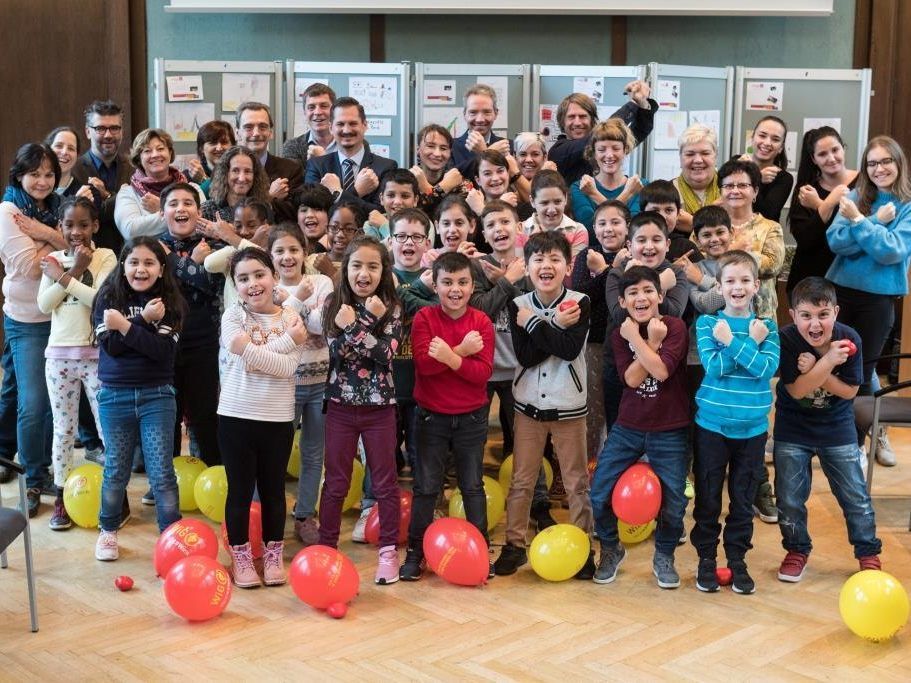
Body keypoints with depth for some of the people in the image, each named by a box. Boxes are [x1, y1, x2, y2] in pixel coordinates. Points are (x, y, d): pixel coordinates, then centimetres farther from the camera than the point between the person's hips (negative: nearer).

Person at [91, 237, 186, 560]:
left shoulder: (169, 303, -3)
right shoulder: (108, 298, -1)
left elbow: (164, 350, -16)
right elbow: (110, 346, -13)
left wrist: (126, 326, -23)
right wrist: (143, 321, -21)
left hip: (157, 396, -1)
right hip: (114, 396, 1)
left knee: (162, 472, -1)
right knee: (116, 469, 12)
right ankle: (108, 530, 30)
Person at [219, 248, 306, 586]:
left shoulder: (291, 319, -1)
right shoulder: (232, 317, -4)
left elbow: (287, 368, -14)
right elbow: (252, 357, -19)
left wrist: (256, 352, -18)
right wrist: (287, 341, -13)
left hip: (278, 419, 1)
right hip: (236, 416, -1)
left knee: (273, 488, 12)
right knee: (240, 488, 8)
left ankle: (273, 554, 26)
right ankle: (241, 557, 20)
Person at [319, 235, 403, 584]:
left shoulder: (390, 308, -3)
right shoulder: (335, 305, -2)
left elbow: (387, 354, -16)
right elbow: (338, 352, -15)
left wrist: (353, 327, -24)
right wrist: (369, 321, -23)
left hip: (379, 406, 0)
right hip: (342, 405, 0)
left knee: (385, 481, 7)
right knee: (335, 482, 9)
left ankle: (388, 551, 16)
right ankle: (327, 548, 19)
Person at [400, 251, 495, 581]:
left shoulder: (482, 322, -6)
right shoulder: (424, 318, -8)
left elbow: (484, 372, -16)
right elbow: (424, 363, -22)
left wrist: (449, 357, -29)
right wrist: (462, 350, -24)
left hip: (471, 417, 1)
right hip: (432, 416, -1)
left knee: (473, 486, 12)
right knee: (426, 487, 6)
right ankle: (415, 552, 16)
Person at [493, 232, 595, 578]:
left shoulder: (580, 302, -8)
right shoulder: (518, 306, -3)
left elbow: (571, 349, -22)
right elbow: (525, 356, -14)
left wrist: (535, 324, -19)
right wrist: (555, 325, -21)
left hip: (569, 405, -2)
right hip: (529, 404, 2)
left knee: (577, 481, 7)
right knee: (521, 479, 8)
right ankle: (515, 544, 19)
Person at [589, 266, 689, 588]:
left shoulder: (675, 327, -8)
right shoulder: (620, 334, 1)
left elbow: (661, 370, -23)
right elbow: (632, 378, -13)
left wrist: (637, 338, -19)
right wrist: (652, 340, -15)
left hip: (669, 431, -2)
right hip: (628, 427, 2)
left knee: (673, 503, 0)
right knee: (599, 495, -1)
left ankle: (664, 557, 27)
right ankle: (611, 550, 25)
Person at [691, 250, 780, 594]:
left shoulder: (767, 326, 2)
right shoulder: (707, 323, -2)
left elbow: (766, 369, -13)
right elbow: (714, 367, -15)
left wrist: (731, 341, -18)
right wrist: (750, 343, -17)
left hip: (752, 427, 1)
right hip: (712, 423, -1)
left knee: (743, 498, 10)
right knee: (708, 498, 7)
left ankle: (737, 559, 24)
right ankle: (706, 558, 21)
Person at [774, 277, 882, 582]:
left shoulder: (849, 339, -19)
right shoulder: (786, 340, -24)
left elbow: (850, 391, -16)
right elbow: (797, 390, -26)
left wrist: (814, 369, -29)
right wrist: (828, 361, -37)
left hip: (837, 428, 1)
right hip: (793, 429, -1)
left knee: (856, 496, 7)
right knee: (789, 497, 7)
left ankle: (868, 553, 25)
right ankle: (797, 550, 29)